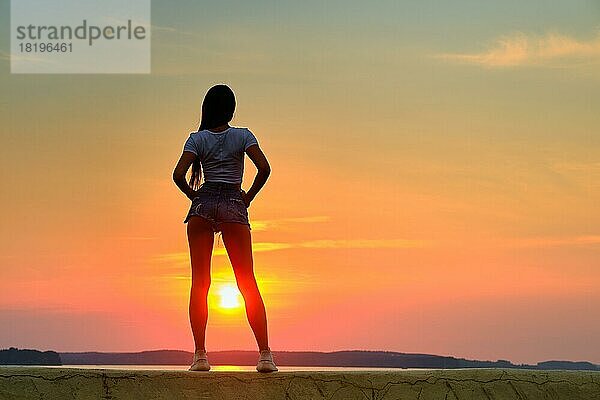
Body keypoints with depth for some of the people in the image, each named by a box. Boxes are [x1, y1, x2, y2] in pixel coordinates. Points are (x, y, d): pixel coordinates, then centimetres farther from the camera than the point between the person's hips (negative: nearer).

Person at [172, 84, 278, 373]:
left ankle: (200, 355, -6)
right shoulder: (243, 136, 4)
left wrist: (194, 196, 9)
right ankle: (265, 354, -6)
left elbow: (178, 175, -7)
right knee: (248, 283, 1)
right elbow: (264, 168, -8)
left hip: (203, 203, 0)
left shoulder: (197, 138, 4)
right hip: (234, 206, 0)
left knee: (199, 282, 1)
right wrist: (249, 196, 5)